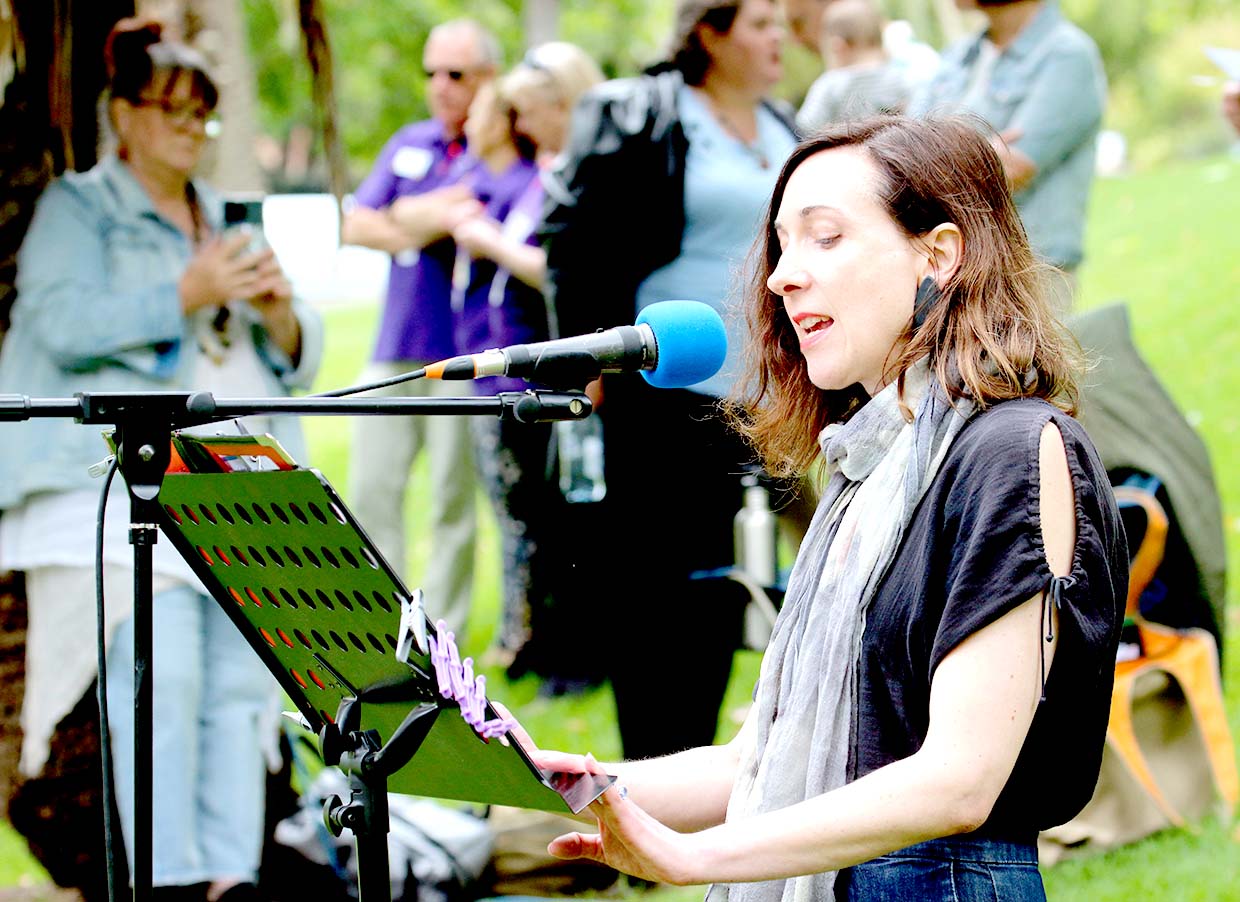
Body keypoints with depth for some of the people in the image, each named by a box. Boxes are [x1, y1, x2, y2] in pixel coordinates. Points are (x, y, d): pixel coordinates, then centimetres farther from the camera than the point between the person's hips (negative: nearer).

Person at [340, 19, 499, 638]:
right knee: (370, 490, 7)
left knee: (453, 501, -1)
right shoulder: (409, 144, 15)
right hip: (395, 349, 6)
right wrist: (428, 229, -9)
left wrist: (416, 218, -11)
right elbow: (355, 225, 8)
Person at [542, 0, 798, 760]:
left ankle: (695, 762, 18)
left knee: (726, 584, 8)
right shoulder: (639, 115, -5)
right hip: (662, 392, -6)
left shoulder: (783, 133, 16)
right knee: (651, 579, -2)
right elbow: (573, 234, -6)